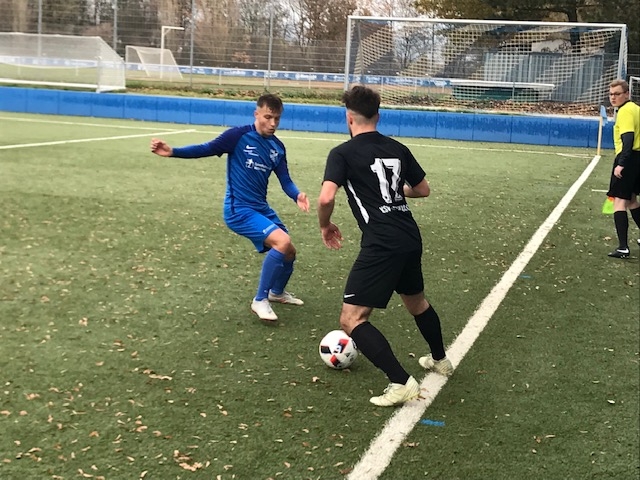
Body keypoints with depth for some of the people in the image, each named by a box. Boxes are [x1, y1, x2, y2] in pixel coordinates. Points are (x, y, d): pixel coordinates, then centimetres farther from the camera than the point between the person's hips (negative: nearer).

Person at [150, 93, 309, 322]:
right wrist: (173, 151, -26)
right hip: (239, 209, -8)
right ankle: (260, 301, -9)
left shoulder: (278, 147, 6)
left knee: (289, 251, 16)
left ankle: (277, 292, 48)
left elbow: (285, 180, 4)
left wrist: (297, 196, -17)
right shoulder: (239, 135, -13)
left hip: (261, 208, 8)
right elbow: (207, 149, -14)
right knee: (282, 242, -24)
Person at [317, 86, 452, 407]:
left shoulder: (343, 153, -4)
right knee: (416, 301, 32)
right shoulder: (398, 149, 13)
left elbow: (326, 198, -17)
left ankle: (401, 383, -10)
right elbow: (423, 190, 23)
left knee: (351, 319, -2)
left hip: (381, 245, -7)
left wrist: (325, 226, 2)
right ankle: (440, 360, 51)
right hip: (411, 239, 7)